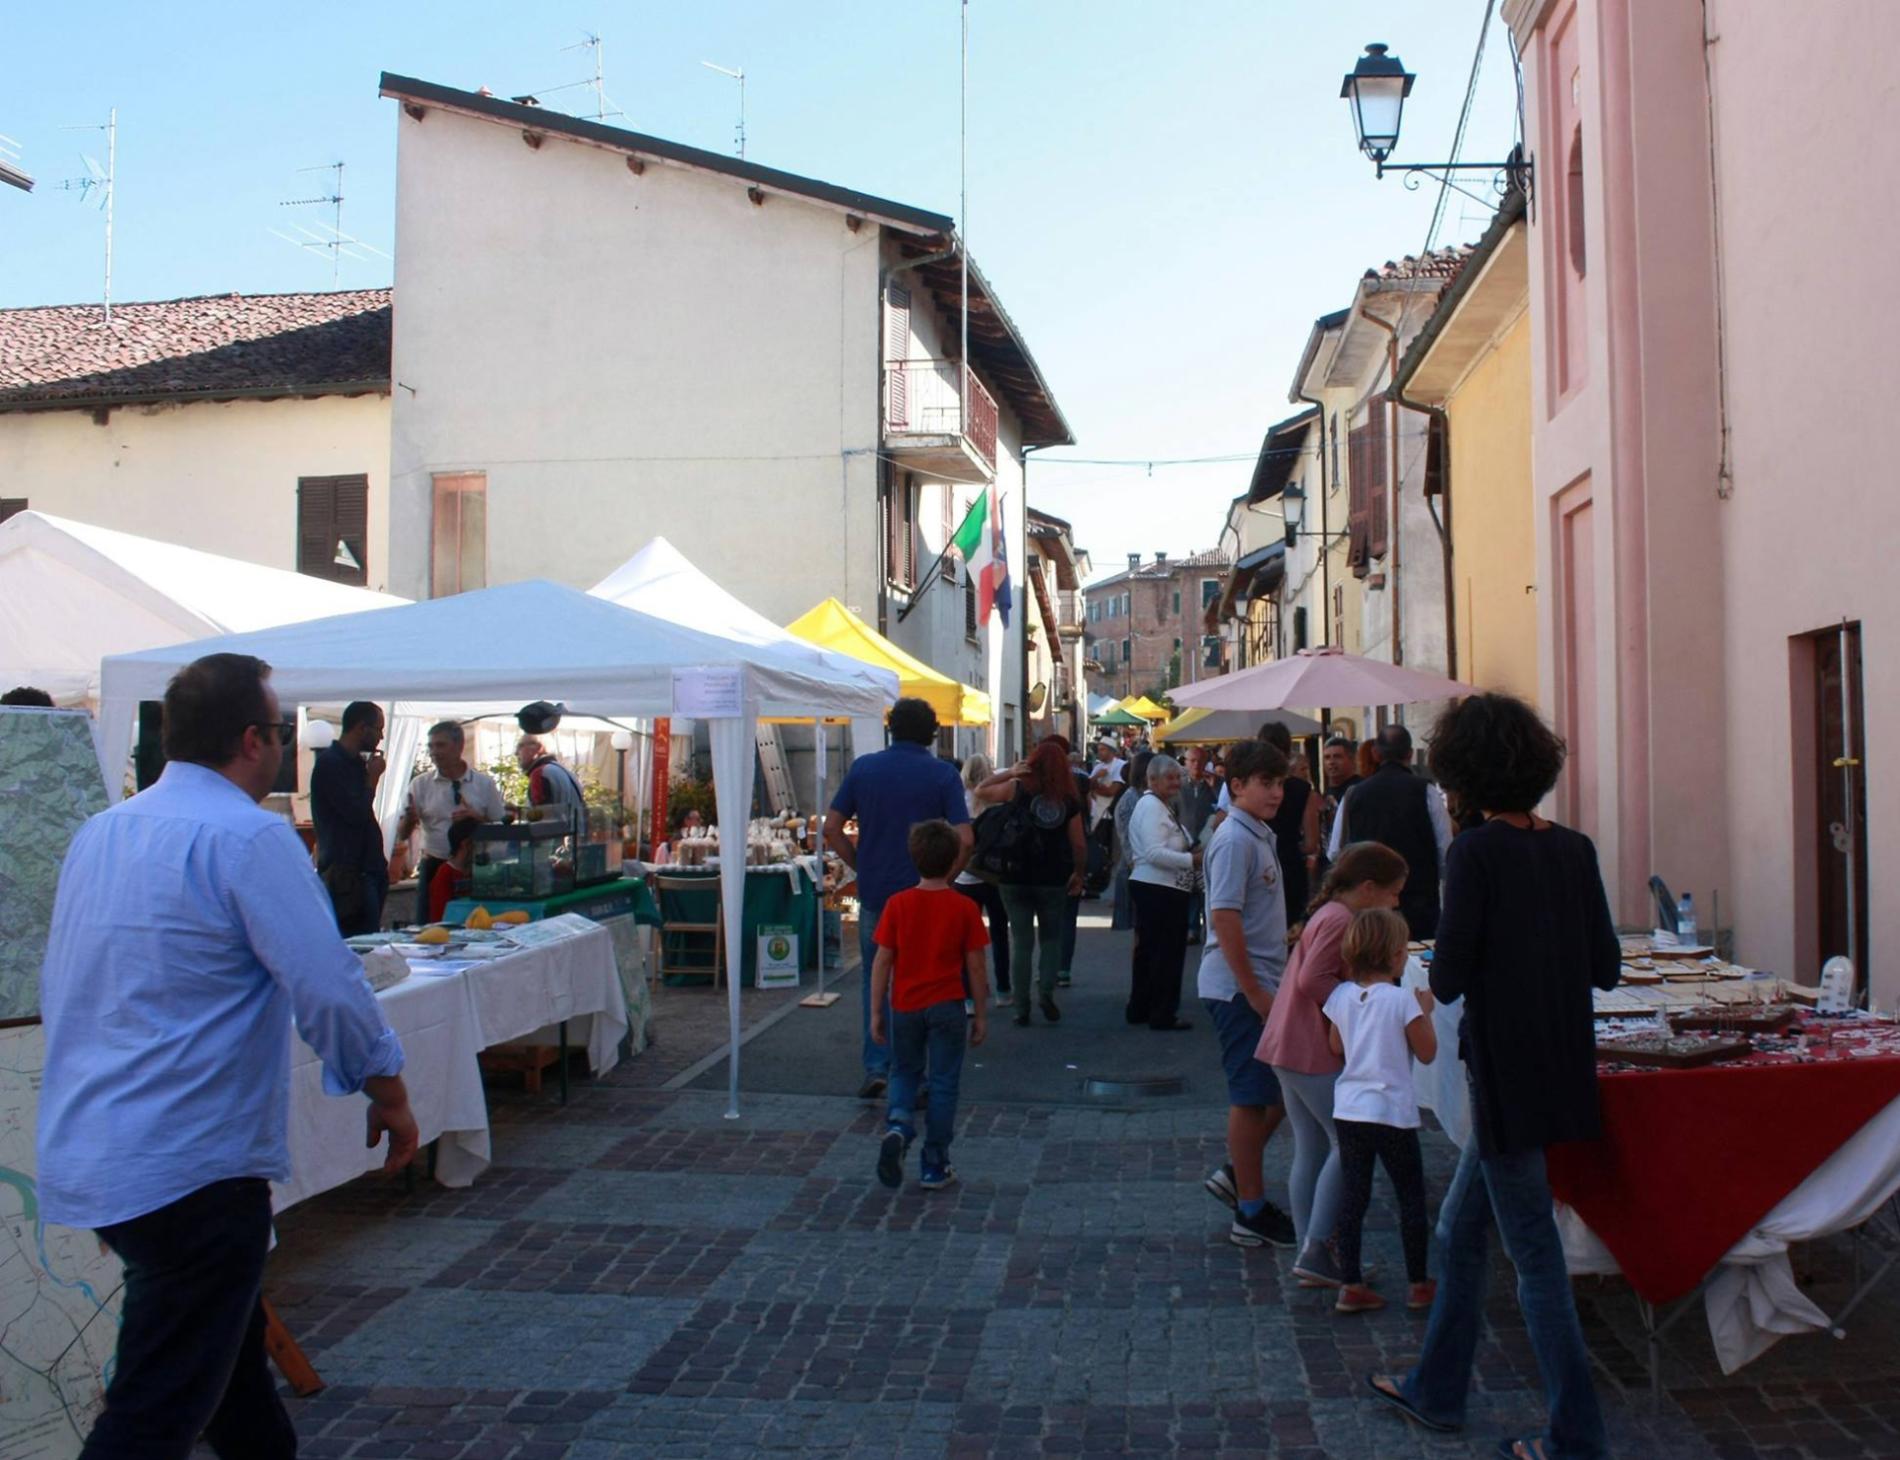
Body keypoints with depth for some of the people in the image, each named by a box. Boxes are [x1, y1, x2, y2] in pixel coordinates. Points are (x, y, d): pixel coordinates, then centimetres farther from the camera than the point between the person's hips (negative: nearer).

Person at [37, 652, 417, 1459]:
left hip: (84, 1148, 9)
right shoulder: (250, 837, -16)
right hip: (188, 1167, -9)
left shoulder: (99, 832, 10)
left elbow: (57, 989, 19)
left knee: (229, 1345, 24)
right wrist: (390, 1097, -5)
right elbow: (329, 989, -20)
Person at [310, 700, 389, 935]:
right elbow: (356, 813, -20)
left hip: (366, 869, 9)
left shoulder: (356, 762, 17)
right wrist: (373, 777, -6)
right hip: (347, 873, -9)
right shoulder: (329, 762, -11)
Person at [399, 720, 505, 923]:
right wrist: (409, 817, -21)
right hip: (434, 867, 0)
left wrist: (476, 817, -14)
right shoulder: (420, 784, 2)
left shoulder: (485, 784, 1)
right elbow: (402, 835, 0)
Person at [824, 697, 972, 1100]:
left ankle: (876, 1068, 8)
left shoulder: (863, 767, 2)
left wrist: (860, 866, 9)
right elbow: (964, 840, -13)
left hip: (874, 894, 2)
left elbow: (831, 828, 1)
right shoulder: (943, 774, -5)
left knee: (875, 980, 14)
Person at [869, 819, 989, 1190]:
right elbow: (975, 966, -4)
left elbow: (882, 961, -3)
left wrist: (876, 1012, 5)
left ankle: (898, 1125, -9)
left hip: (904, 1007, 2)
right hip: (946, 1007, -1)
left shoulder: (897, 904, -4)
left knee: (904, 1073, 20)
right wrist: (981, 1014, 6)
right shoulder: (964, 908, -7)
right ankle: (934, 1167, 12)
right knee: (943, 1083, 8)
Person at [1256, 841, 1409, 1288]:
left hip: (1288, 1049, 10)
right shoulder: (1340, 920, -15)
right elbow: (1313, 980, -23)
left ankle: (1311, 1252, 16)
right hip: (1315, 1053, -10)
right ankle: (1317, 1249, -5)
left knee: (1311, 1151, 12)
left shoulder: (1327, 914, 17)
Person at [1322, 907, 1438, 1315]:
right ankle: (1418, 1284, 19)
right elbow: (1427, 1053, -6)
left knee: (1352, 1197, 9)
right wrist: (1425, 1011, 6)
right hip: (1392, 1112, -4)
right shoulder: (1403, 999, -14)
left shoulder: (1341, 996, 0)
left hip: (1348, 1109, 5)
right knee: (1411, 1198, 10)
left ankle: (1350, 1285, 11)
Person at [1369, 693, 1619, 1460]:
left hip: (1505, 1073, -8)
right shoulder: (1574, 849, 2)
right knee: (1460, 1231, 21)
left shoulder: (1476, 854, -18)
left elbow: (1447, 980, -17)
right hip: (1560, 1068, 8)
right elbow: (1606, 966, 6)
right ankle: (1436, 1389, 34)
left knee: (1535, 1254, 3)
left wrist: (1443, 964, 4)